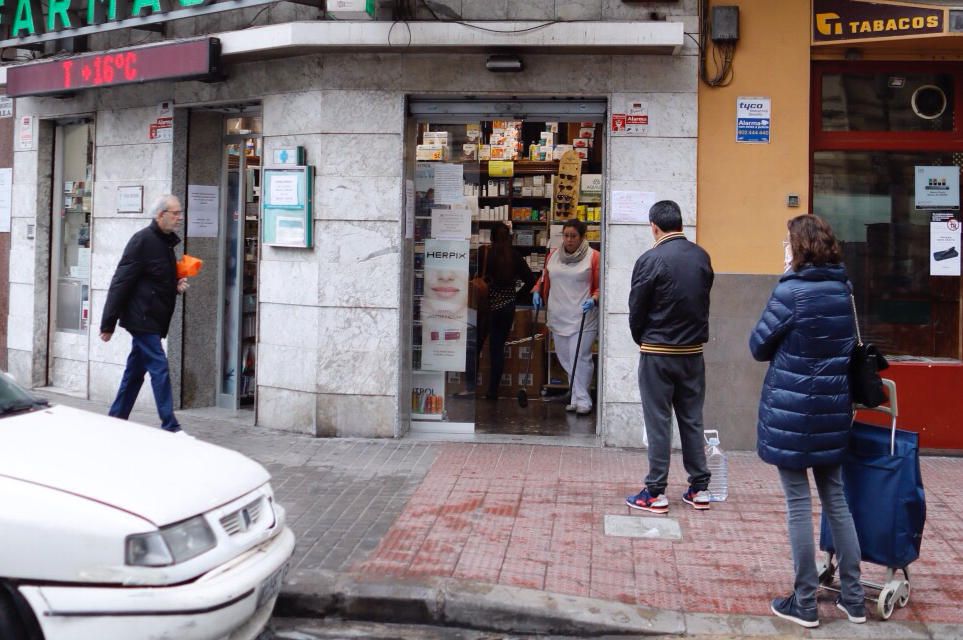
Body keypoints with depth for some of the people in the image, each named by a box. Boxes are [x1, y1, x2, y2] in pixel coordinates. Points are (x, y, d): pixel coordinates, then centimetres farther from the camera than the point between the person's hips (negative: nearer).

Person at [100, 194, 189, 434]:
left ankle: (116, 421, 23)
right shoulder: (143, 241, -13)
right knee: (159, 369, -10)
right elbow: (121, 283, -15)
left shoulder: (166, 242, 15)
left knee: (135, 372, 14)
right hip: (142, 318, -9)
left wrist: (177, 286, 5)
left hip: (152, 321, 9)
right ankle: (170, 427, -8)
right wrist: (108, 323, -16)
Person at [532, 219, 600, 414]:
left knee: (580, 358, -10)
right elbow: (544, 279, 24)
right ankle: (576, 397, 19)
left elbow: (601, 286, -1)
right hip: (558, 317, 6)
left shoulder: (593, 257, -3)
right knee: (565, 359, 9)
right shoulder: (552, 256, 12)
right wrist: (537, 291, 6)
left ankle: (582, 400, -3)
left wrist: (594, 299, -18)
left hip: (583, 317, -5)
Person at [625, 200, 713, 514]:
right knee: (692, 420, 12)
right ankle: (699, 489, 17)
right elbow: (704, 300, 5)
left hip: (658, 352, -4)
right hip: (693, 351, 5)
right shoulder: (702, 257, 1)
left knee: (658, 422, 2)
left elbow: (636, 309, -6)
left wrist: (641, 340, 11)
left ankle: (656, 493, 6)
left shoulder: (650, 260, -14)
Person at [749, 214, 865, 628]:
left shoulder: (792, 290, -14)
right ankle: (853, 598, 20)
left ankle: (804, 604, 9)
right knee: (835, 499, 14)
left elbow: (759, 346, -7)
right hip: (833, 409, 6)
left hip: (792, 410, -6)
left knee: (798, 503, 2)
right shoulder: (843, 288, 5)